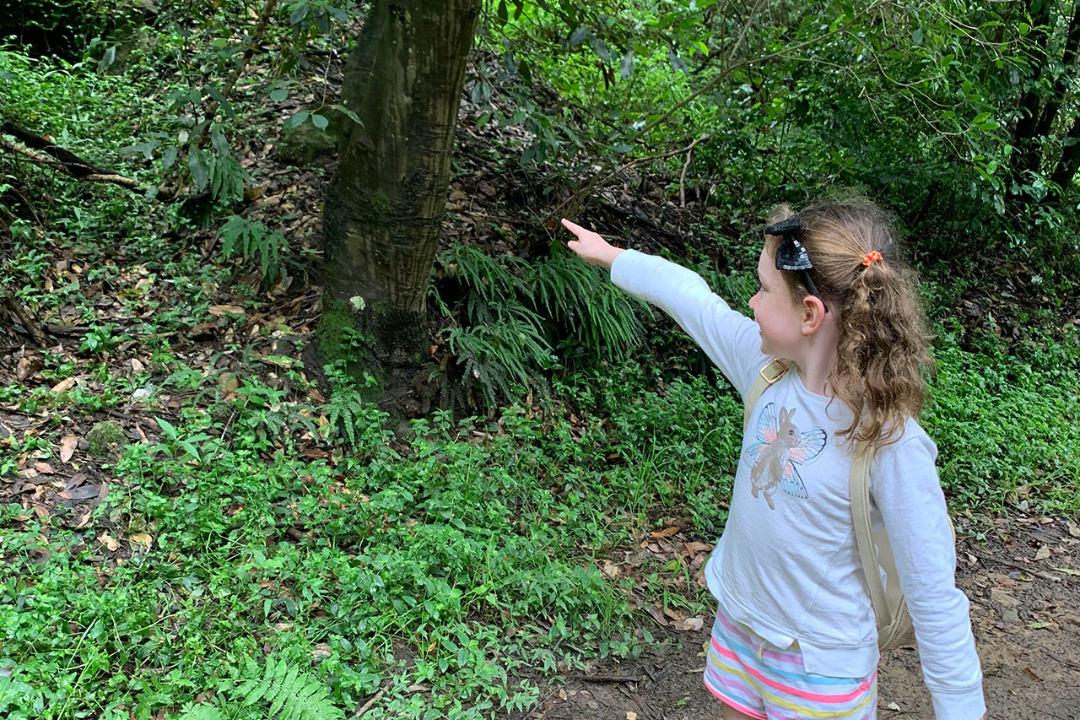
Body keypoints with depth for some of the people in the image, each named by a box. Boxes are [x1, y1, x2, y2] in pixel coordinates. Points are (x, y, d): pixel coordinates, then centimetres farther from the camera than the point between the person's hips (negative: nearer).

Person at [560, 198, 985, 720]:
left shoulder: (890, 442, -28)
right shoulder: (770, 366, -11)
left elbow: (934, 594, -21)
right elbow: (689, 297, 3)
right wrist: (611, 257, 16)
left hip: (819, 660, -5)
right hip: (737, 624, 6)